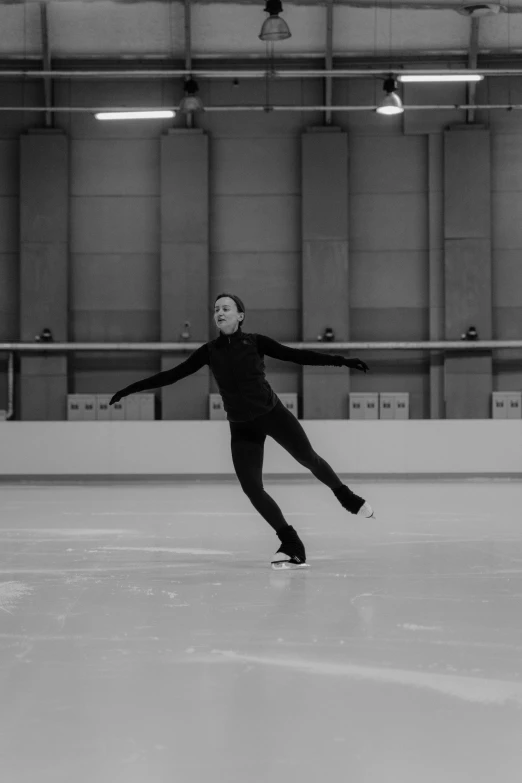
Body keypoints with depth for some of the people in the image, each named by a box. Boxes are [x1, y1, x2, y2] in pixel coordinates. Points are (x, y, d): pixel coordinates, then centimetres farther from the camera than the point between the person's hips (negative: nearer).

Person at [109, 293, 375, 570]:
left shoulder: (255, 342, -5)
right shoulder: (210, 351, 0)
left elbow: (296, 355, -6)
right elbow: (172, 374, 4)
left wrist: (340, 360, -13)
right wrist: (131, 389, 3)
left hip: (272, 413, -2)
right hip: (241, 427, 2)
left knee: (309, 458, 4)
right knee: (251, 487, -9)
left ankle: (345, 495, 37)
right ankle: (292, 547, 0)